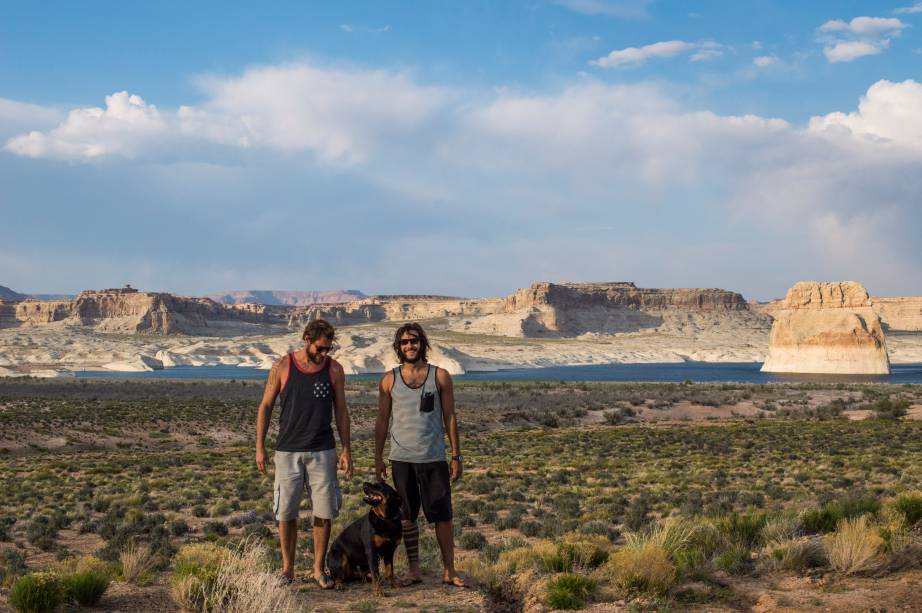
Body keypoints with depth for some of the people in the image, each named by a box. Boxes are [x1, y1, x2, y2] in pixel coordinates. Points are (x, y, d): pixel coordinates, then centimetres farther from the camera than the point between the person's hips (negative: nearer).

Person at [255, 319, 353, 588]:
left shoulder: (334, 369, 1)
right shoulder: (283, 367, -3)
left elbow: (340, 411, 7)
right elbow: (265, 406, 3)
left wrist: (346, 450, 2)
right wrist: (259, 447, -1)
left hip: (322, 451, 1)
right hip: (288, 451, -1)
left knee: (324, 511, -1)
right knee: (286, 512, 2)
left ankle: (319, 568, 12)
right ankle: (287, 568, 16)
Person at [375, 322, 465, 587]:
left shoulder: (439, 376, 2)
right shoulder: (389, 380, 4)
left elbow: (450, 417, 4)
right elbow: (382, 421, 9)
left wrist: (456, 456, 1)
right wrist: (378, 458, 6)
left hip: (434, 458, -1)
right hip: (401, 459, 1)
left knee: (443, 516, -1)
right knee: (408, 517, 6)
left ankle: (449, 571, 7)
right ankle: (414, 570, 14)